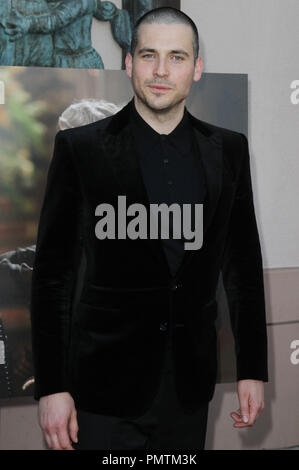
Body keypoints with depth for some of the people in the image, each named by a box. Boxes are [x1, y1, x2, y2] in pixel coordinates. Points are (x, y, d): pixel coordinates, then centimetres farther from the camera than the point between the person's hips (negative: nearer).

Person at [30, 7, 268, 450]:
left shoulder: (229, 149, 3)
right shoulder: (80, 147, -6)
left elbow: (243, 264, 7)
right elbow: (52, 273, -5)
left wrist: (253, 370, 6)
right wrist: (51, 388, -7)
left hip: (189, 383, 3)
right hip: (106, 383, -3)